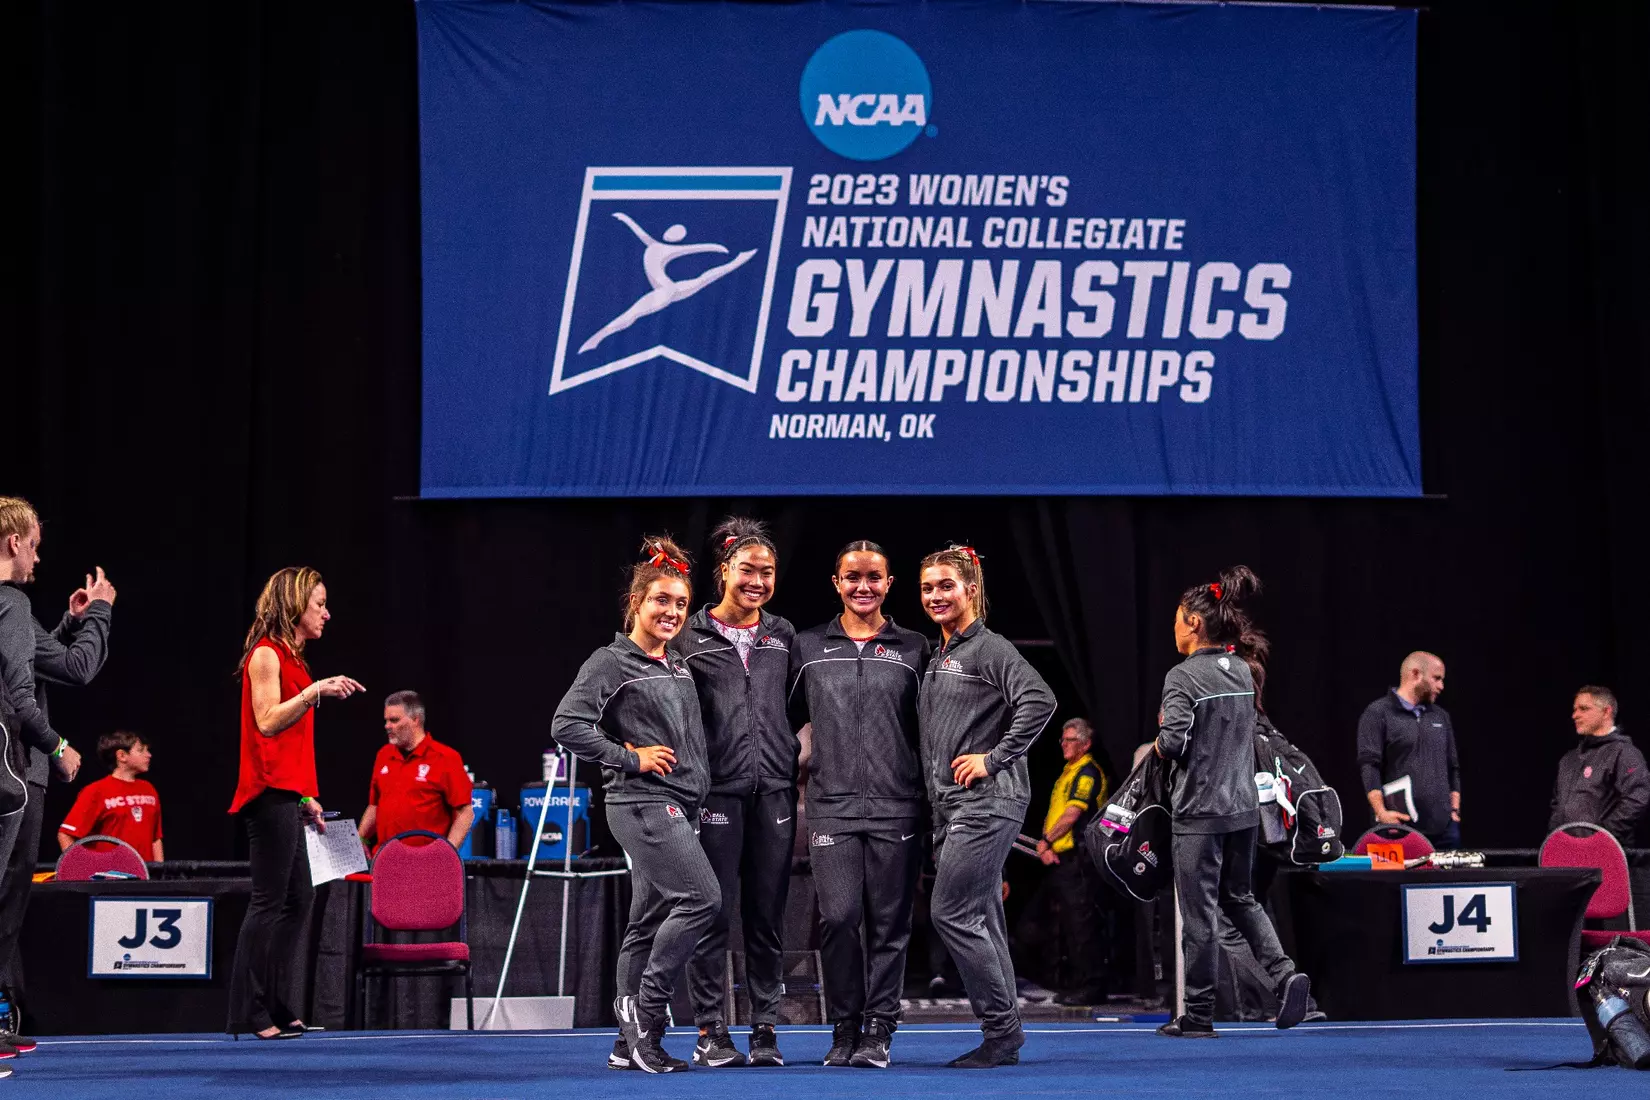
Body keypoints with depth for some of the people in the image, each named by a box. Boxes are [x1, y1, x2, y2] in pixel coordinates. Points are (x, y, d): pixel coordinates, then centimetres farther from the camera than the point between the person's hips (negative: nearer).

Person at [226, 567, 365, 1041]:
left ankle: (279, 1010, 14)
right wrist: (315, 690, -25)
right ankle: (250, 1014, -7)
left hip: (286, 794, 10)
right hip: (270, 792, -10)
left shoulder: (290, 657, 19)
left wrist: (306, 798, 22)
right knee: (270, 902, -9)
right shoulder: (266, 654, -8)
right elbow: (267, 722, -19)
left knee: (298, 898, 11)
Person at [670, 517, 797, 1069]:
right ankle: (710, 1032, 4)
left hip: (774, 790, 3)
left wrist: (797, 754, 8)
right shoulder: (691, 638, 3)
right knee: (713, 913, -2)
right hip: (717, 790, -3)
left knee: (768, 915, 4)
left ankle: (764, 1028, 10)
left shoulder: (783, 636, 13)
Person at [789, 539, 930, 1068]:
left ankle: (878, 1030, 8)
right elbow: (787, 719, 18)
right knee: (839, 916, -9)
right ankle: (844, 1029, 4)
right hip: (833, 804, 0)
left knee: (889, 921, 0)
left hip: (897, 806, 0)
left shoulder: (913, 649, 9)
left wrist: (931, 789, 5)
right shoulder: (807, 648, 10)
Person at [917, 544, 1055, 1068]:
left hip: (987, 802, -9)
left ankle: (1001, 1028, -4)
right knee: (983, 920, 9)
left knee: (951, 912, -12)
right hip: (951, 806, 9)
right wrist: (936, 816, 17)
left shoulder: (990, 648, -8)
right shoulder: (936, 658, 19)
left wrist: (994, 758, -19)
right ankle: (1003, 1038, 13)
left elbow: (1039, 701, -22)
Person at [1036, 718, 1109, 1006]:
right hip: (1061, 858, 10)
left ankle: (1091, 987, -10)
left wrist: (1045, 841, -8)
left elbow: (1072, 814, -17)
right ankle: (1076, 984, 18)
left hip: (1079, 858, -10)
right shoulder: (1067, 773, 21)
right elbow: (1053, 813, 19)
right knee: (1069, 925, 13)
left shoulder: (1087, 772, -9)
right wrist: (1046, 845, 2)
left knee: (1082, 924, -11)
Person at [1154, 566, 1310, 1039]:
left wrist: (1160, 740, 0)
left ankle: (1198, 1015, 8)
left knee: (1199, 911, 1)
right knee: (1239, 897, 19)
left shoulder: (1182, 677, -14)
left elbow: (1172, 743, -21)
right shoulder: (1242, 670, 8)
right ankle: (1284, 973, -1)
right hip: (1244, 805, 7)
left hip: (1200, 810, -7)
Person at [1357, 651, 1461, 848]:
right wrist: (1381, 812, -20)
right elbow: (1368, 766, -10)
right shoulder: (1378, 714, -1)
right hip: (1399, 827, -6)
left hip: (1444, 827, 6)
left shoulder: (1440, 716, 19)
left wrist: (1455, 810, 10)